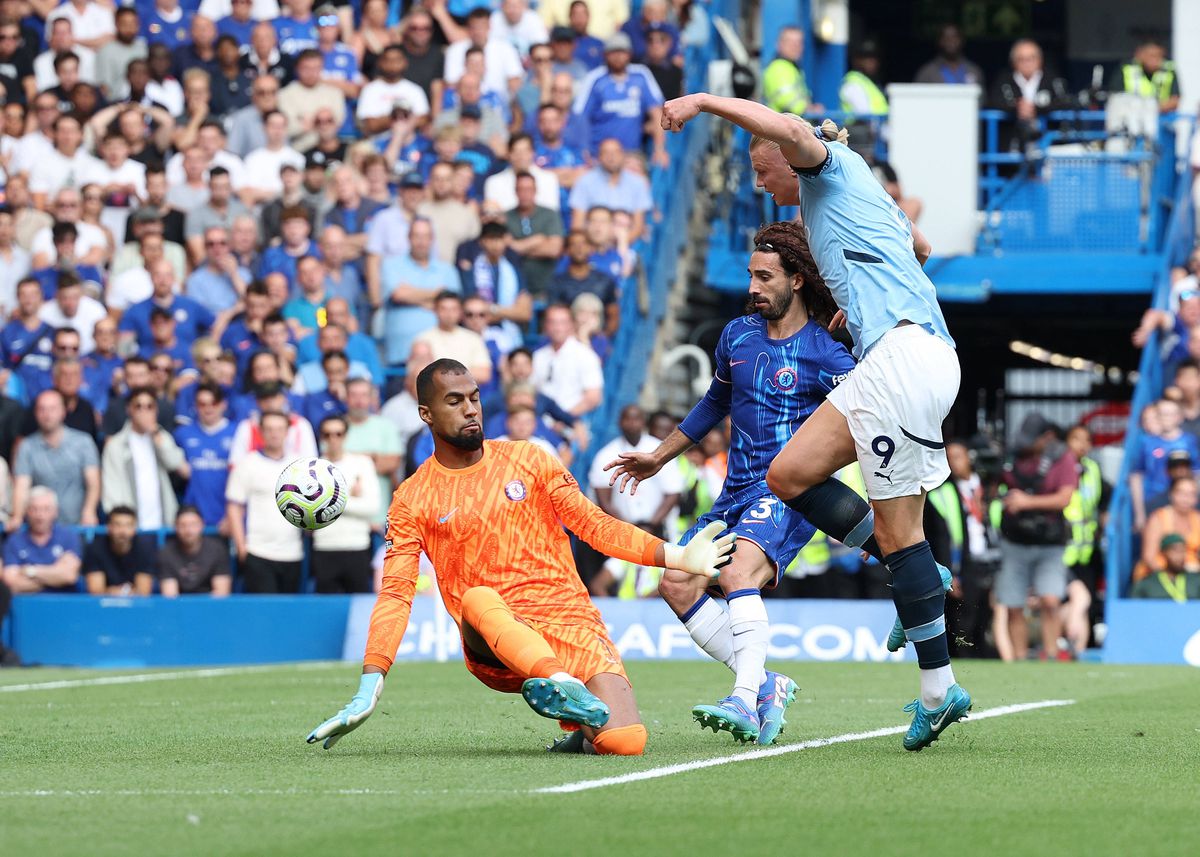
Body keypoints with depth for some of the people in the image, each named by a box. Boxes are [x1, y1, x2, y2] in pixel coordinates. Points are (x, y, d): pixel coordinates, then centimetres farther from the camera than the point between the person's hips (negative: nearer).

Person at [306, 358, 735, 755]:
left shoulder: (529, 460, 12)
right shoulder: (411, 501, 8)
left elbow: (595, 526, 13)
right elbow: (395, 594, 1)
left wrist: (677, 557, 0)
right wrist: (369, 688, -10)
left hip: (574, 627, 1)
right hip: (493, 651, -1)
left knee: (625, 743, -23)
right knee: (478, 598, -39)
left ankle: (584, 730, 11)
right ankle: (562, 684, -55)